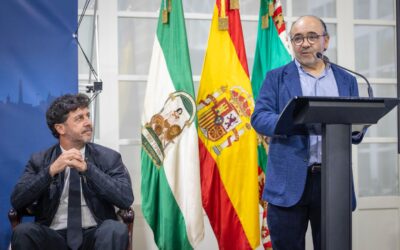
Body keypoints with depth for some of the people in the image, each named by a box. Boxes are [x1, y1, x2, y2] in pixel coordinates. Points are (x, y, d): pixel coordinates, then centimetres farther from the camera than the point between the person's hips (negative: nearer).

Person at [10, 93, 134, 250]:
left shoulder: (109, 157, 5)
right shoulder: (39, 160, 8)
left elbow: (126, 199, -9)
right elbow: (17, 201, -4)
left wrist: (88, 168, -17)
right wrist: (51, 170, -16)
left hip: (95, 236, -1)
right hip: (54, 236, 1)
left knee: (116, 229, -32)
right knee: (23, 231, -29)